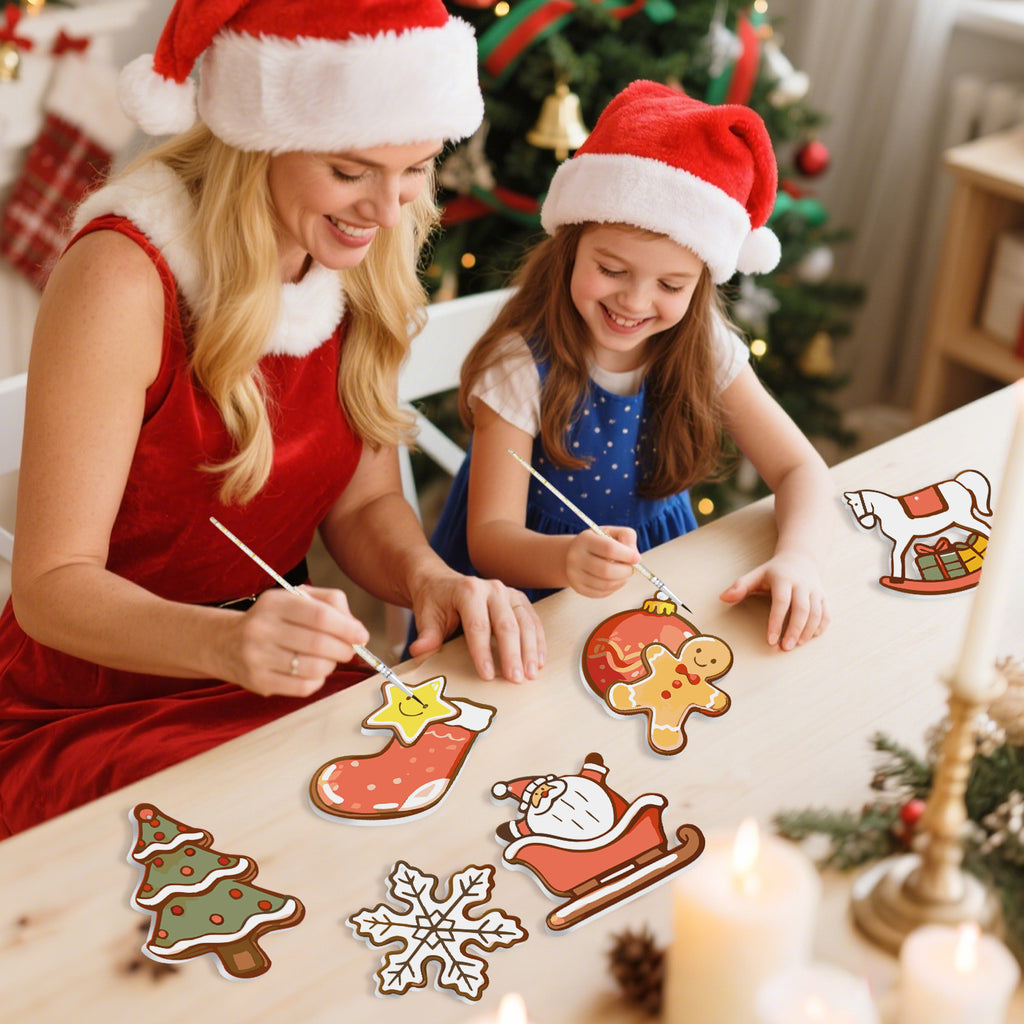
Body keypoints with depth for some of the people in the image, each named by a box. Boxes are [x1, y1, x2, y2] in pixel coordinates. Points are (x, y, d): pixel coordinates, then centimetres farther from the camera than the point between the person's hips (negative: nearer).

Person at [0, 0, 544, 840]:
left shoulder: (363, 261, 0)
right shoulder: (126, 276, -21)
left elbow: (364, 501, 3)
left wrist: (430, 577, -20)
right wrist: (227, 642, -39)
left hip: (282, 687, 6)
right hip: (87, 719, -6)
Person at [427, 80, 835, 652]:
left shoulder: (704, 349, -7)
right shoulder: (521, 366, -19)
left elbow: (800, 468, -3)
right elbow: (489, 536, -21)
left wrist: (798, 559, -24)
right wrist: (566, 559, -44)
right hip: (529, 602, -4)